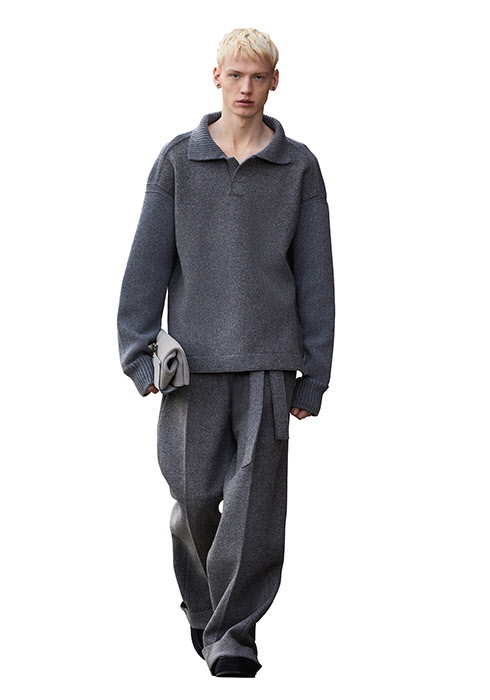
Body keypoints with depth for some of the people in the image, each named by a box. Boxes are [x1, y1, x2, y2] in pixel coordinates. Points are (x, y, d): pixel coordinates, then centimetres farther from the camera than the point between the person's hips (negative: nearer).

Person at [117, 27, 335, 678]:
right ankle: (201, 602, 31)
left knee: (255, 501, -8)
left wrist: (314, 374, 4)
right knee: (195, 494, 5)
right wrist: (139, 352, 1)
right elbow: (148, 261, 7)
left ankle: (233, 635, -2)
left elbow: (314, 275, 7)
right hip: (195, 356, 1)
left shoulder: (298, 167, 6)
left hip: (268, 359, 0)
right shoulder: (178, 160, 5)